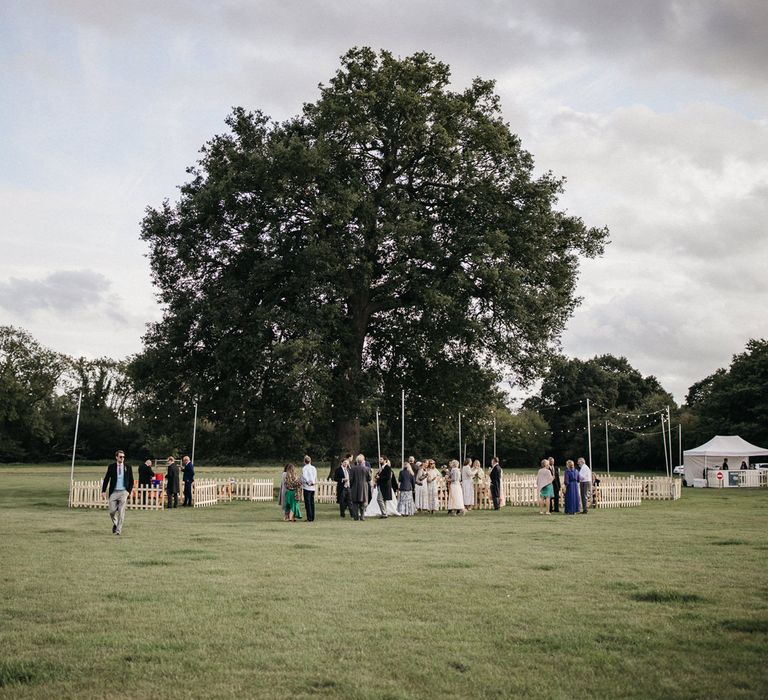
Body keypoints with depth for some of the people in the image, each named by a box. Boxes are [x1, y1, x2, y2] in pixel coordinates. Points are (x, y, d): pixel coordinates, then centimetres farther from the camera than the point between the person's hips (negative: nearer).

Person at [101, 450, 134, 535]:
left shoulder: (128, 467, 3)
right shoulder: (111, 467, 2)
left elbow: (131, 481, 8)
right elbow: (106, 479, 6)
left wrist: (129, 491, -1)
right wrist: (103, 490, 0)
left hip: (123, 492, 0)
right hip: (113, 492, 0)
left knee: (121, 512, -4)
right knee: (112, 511, 0)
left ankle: (118, 530, 4)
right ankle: (115, 524, 29)